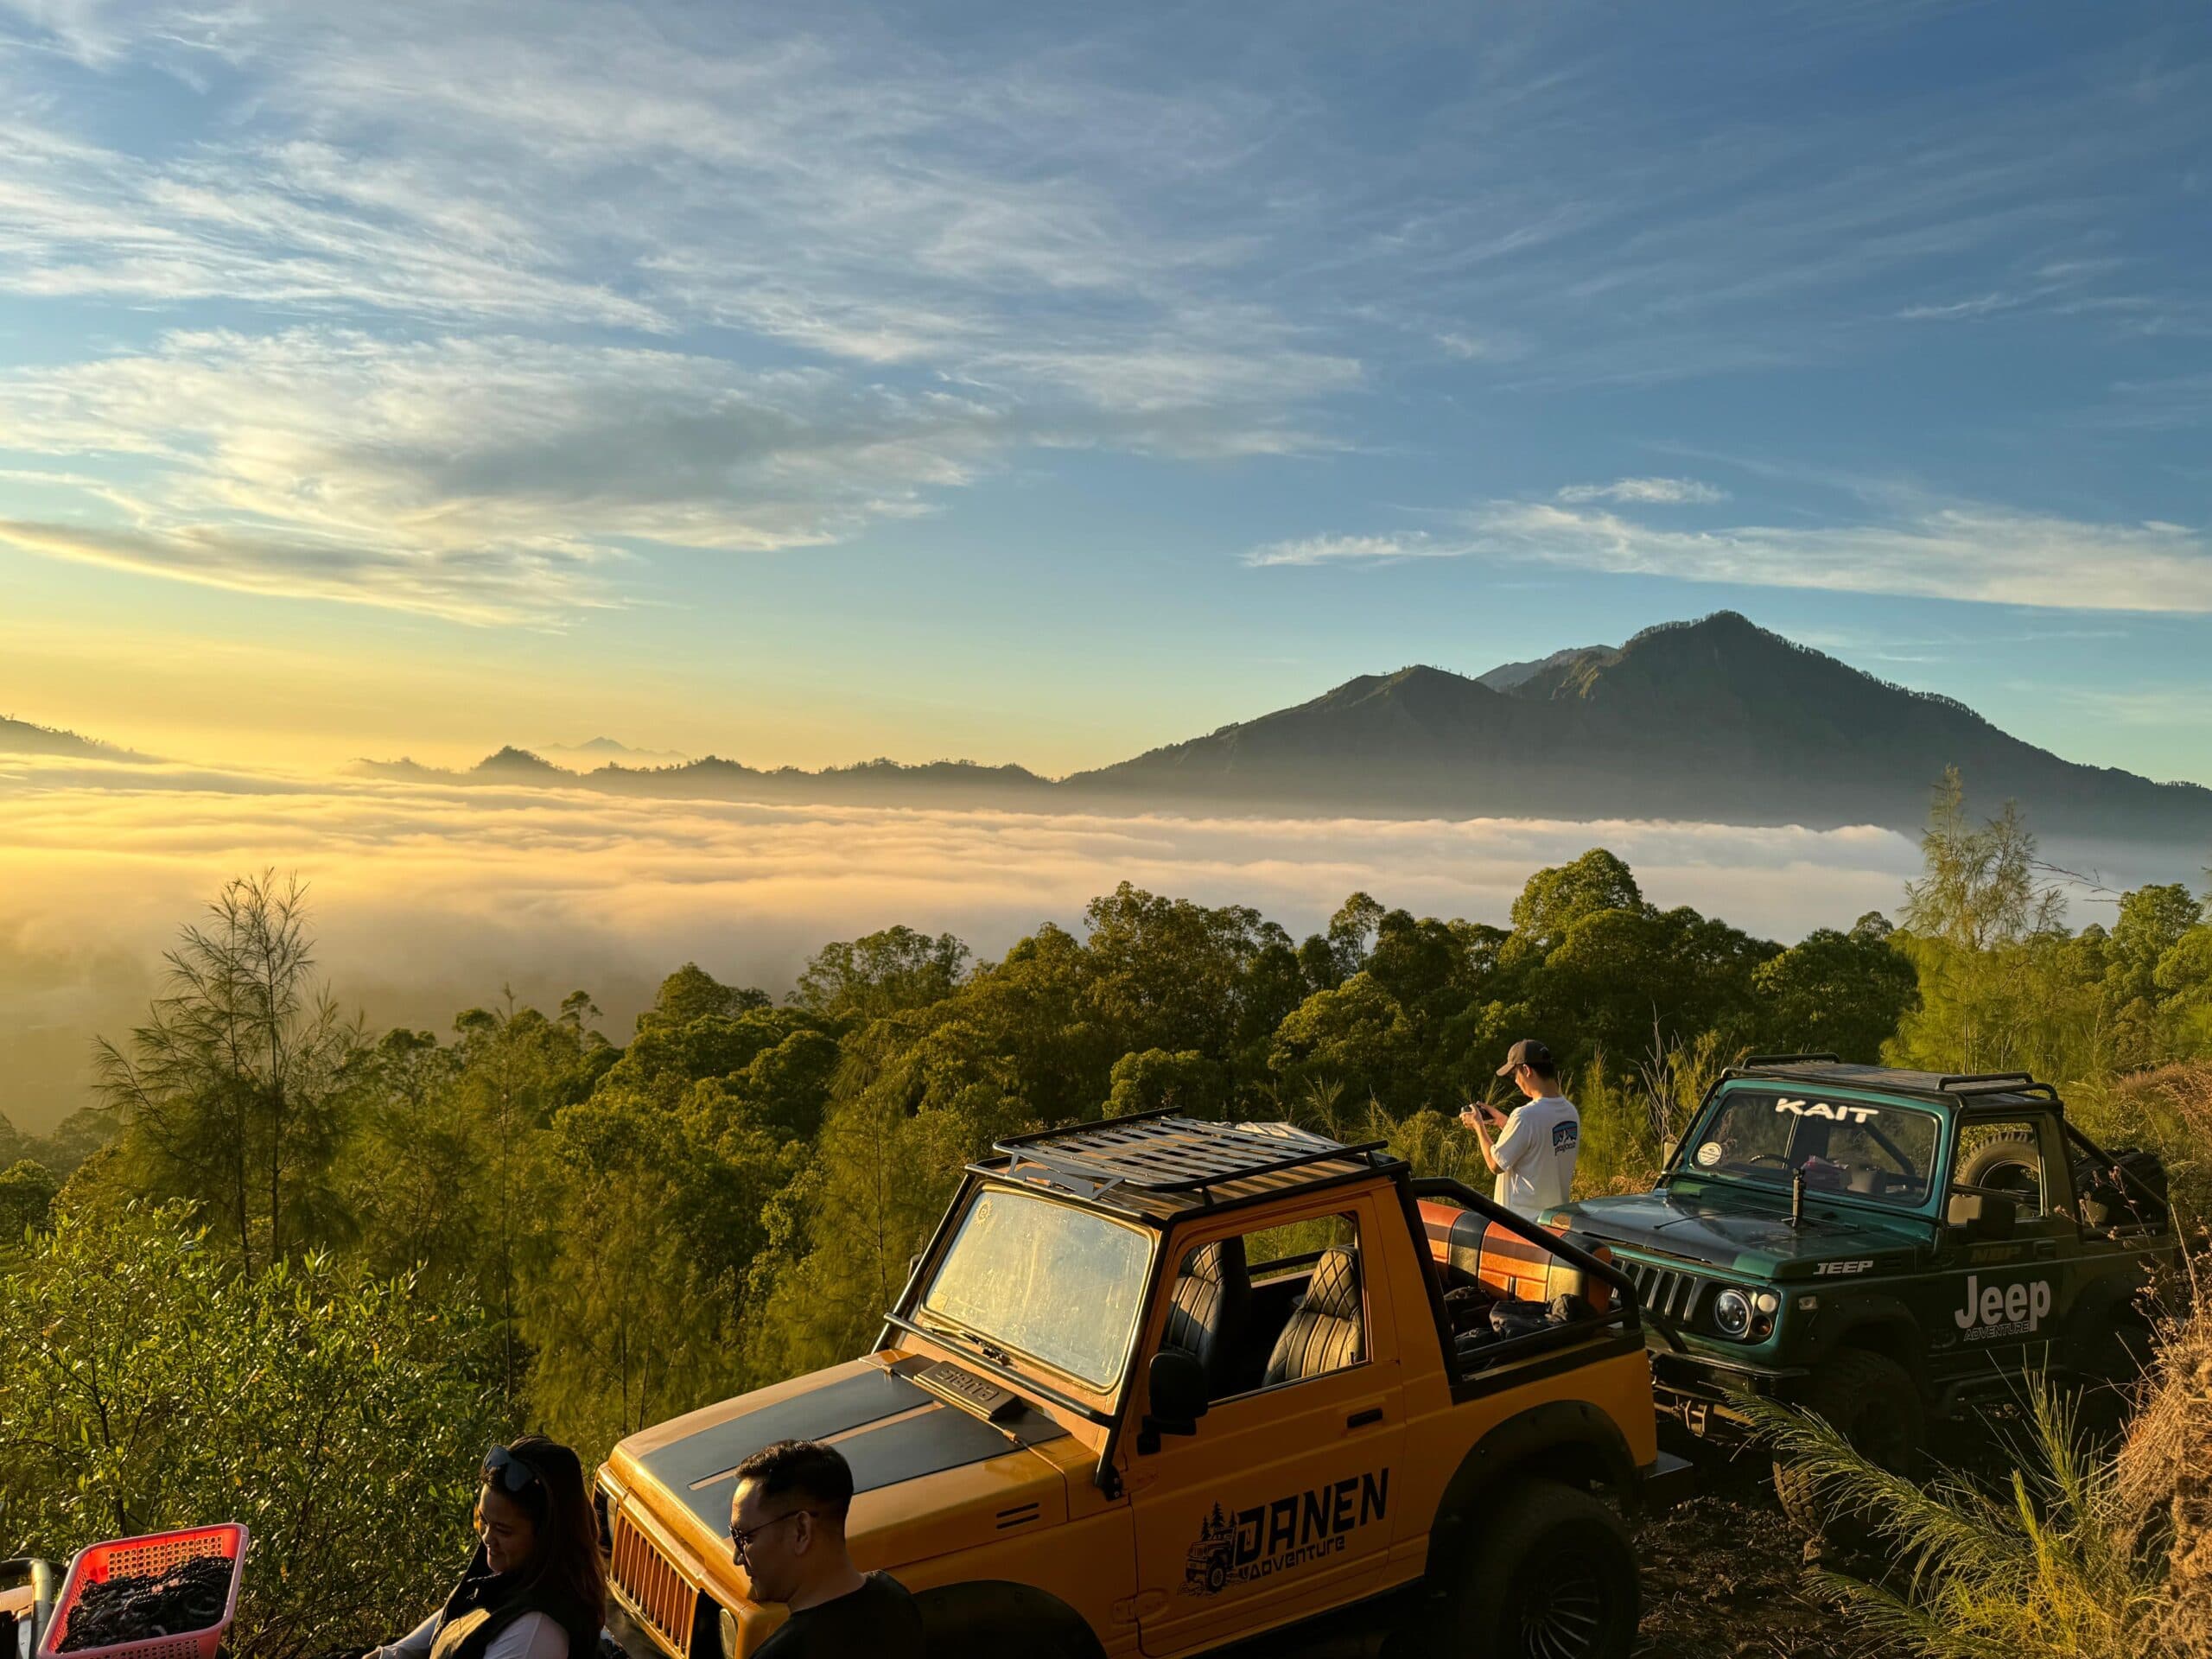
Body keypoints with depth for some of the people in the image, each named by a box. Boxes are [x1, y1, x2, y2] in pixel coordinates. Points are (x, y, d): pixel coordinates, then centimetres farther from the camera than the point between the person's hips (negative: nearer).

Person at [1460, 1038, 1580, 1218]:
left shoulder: (1527, 1116, -22)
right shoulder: (1571, 1112, 3)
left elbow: (1496, 1164, -12)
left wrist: (1478, 1125, 1)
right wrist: (1503, 1121, 20)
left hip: (1523, 1216, -8)